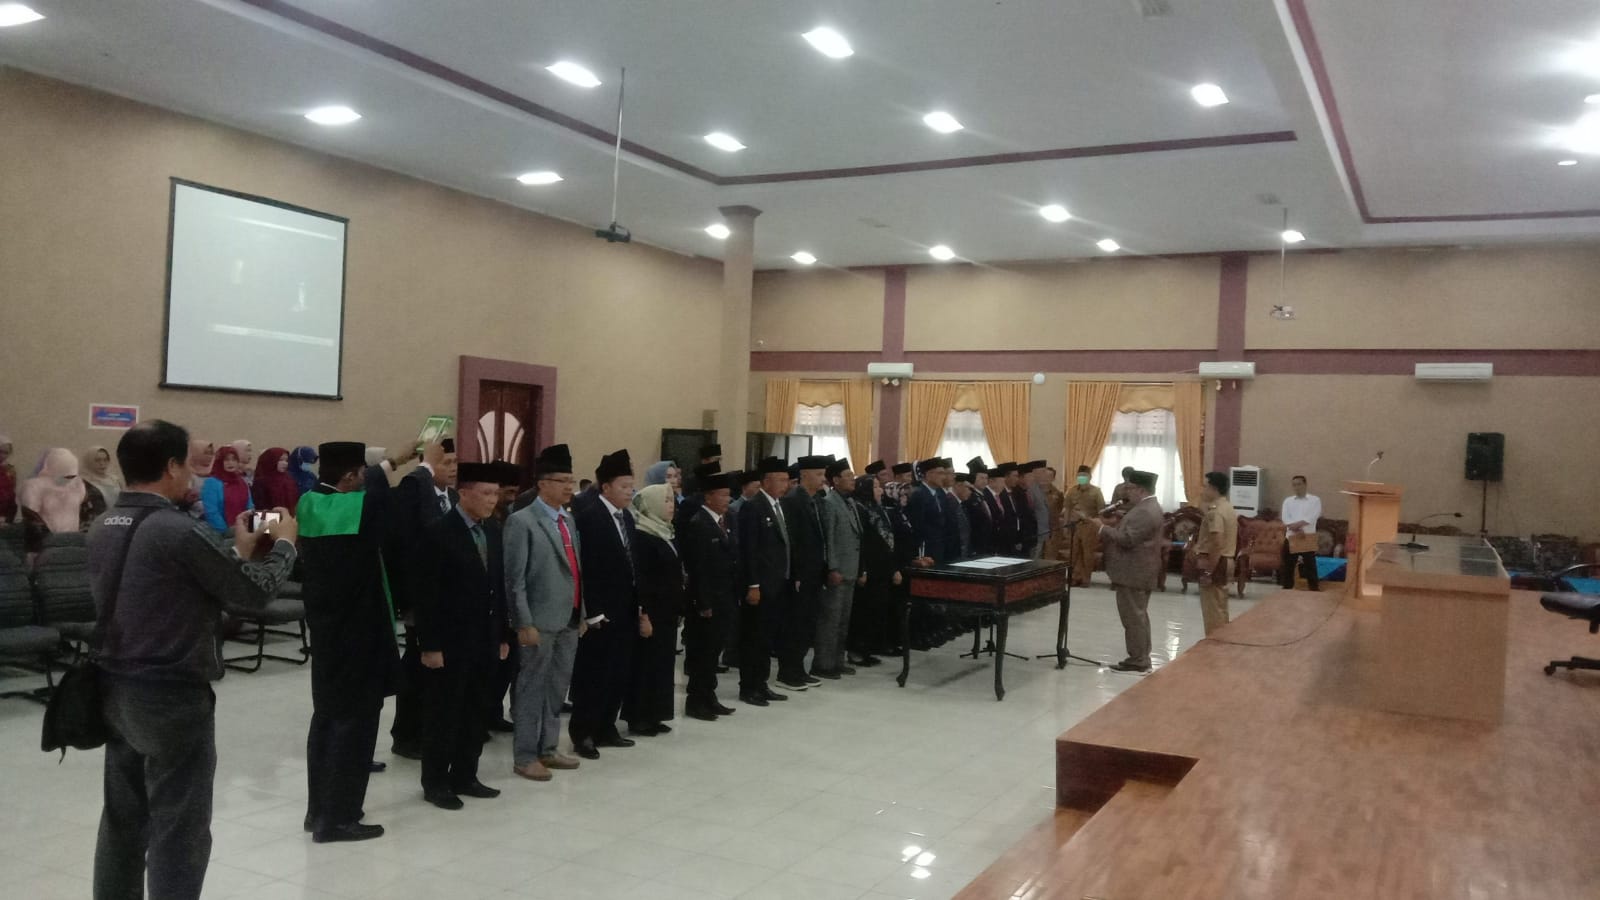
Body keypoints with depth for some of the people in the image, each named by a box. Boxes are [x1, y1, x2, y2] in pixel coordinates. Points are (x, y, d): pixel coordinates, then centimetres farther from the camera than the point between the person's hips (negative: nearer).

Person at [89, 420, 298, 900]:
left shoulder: (103, 527, 6)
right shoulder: (178, 530, -20)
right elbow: (256, 593, -14)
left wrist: (239, 551, 14)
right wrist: (284, 543, 2)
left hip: (115, 690, 8)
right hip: (172, 697, -8)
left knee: (123, 820, 17)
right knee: (179, 831, 1)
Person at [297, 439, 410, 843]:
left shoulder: (309, 503, 0)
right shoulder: (361, 507, -21)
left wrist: (391, 464, 21)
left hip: (325, 631, 8)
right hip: (358, 635, -8)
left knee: (327, 715, 17)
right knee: (354, 721, 1)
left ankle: (319, 809, 25)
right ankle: (337, 818, 6)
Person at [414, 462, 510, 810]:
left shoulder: (493, 530, 8)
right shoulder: (437, 532, -13)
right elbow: (425, 594, -15)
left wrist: (503, 635, 10)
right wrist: (429, 645, -17)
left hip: (484, 640, 6)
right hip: (449, 642, -6)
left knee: (473, 714, 14)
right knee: (442, 715, 5)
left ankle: (464, 777, 26)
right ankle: (435, 783, 18)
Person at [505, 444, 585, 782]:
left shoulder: (569, 519, 14)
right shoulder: (522, 521, -10)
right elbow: (515, 579, -13)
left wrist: (582, 613, 15)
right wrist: (524, 623, -16)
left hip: (569, 620, 7)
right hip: (541, 622, -7)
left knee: (557, 689, 14)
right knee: (532, 689, 2)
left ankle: (547, 749, 26)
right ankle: (524, 757, 13)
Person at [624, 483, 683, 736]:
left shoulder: (668, 534, 12)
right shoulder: (642, 537, -15)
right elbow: (639, 578, -18)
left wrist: (677, 607, 12)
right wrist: (643, 614, -21)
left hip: (667, 611, 9)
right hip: (650, 611, -9)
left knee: (663, 663, 12)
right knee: (646, 663, 0)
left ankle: (653, 715, 21)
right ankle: (638, 717, 9)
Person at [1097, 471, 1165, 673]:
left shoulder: (1144, 511, -21)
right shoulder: (1148, 507, 14)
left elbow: (1128, 539, -26)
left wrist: (1104, 529, -16)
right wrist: (1113, 525, 9)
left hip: (1134, 572, -11)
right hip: (1138, 571, 11)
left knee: (1133, 617, -6)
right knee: (1139, 615, 16)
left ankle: (1137, 661, -2)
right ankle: (1141, 658, 22)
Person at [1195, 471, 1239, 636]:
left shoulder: (1215, 511, -19)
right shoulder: (1228, 508, 14)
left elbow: (1217, 544, -25)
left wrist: (1208, 571, -23)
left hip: (1214, 563, -10)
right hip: (1225, 561, 10)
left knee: (1212, 611, -4)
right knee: (1220, 609, 16)